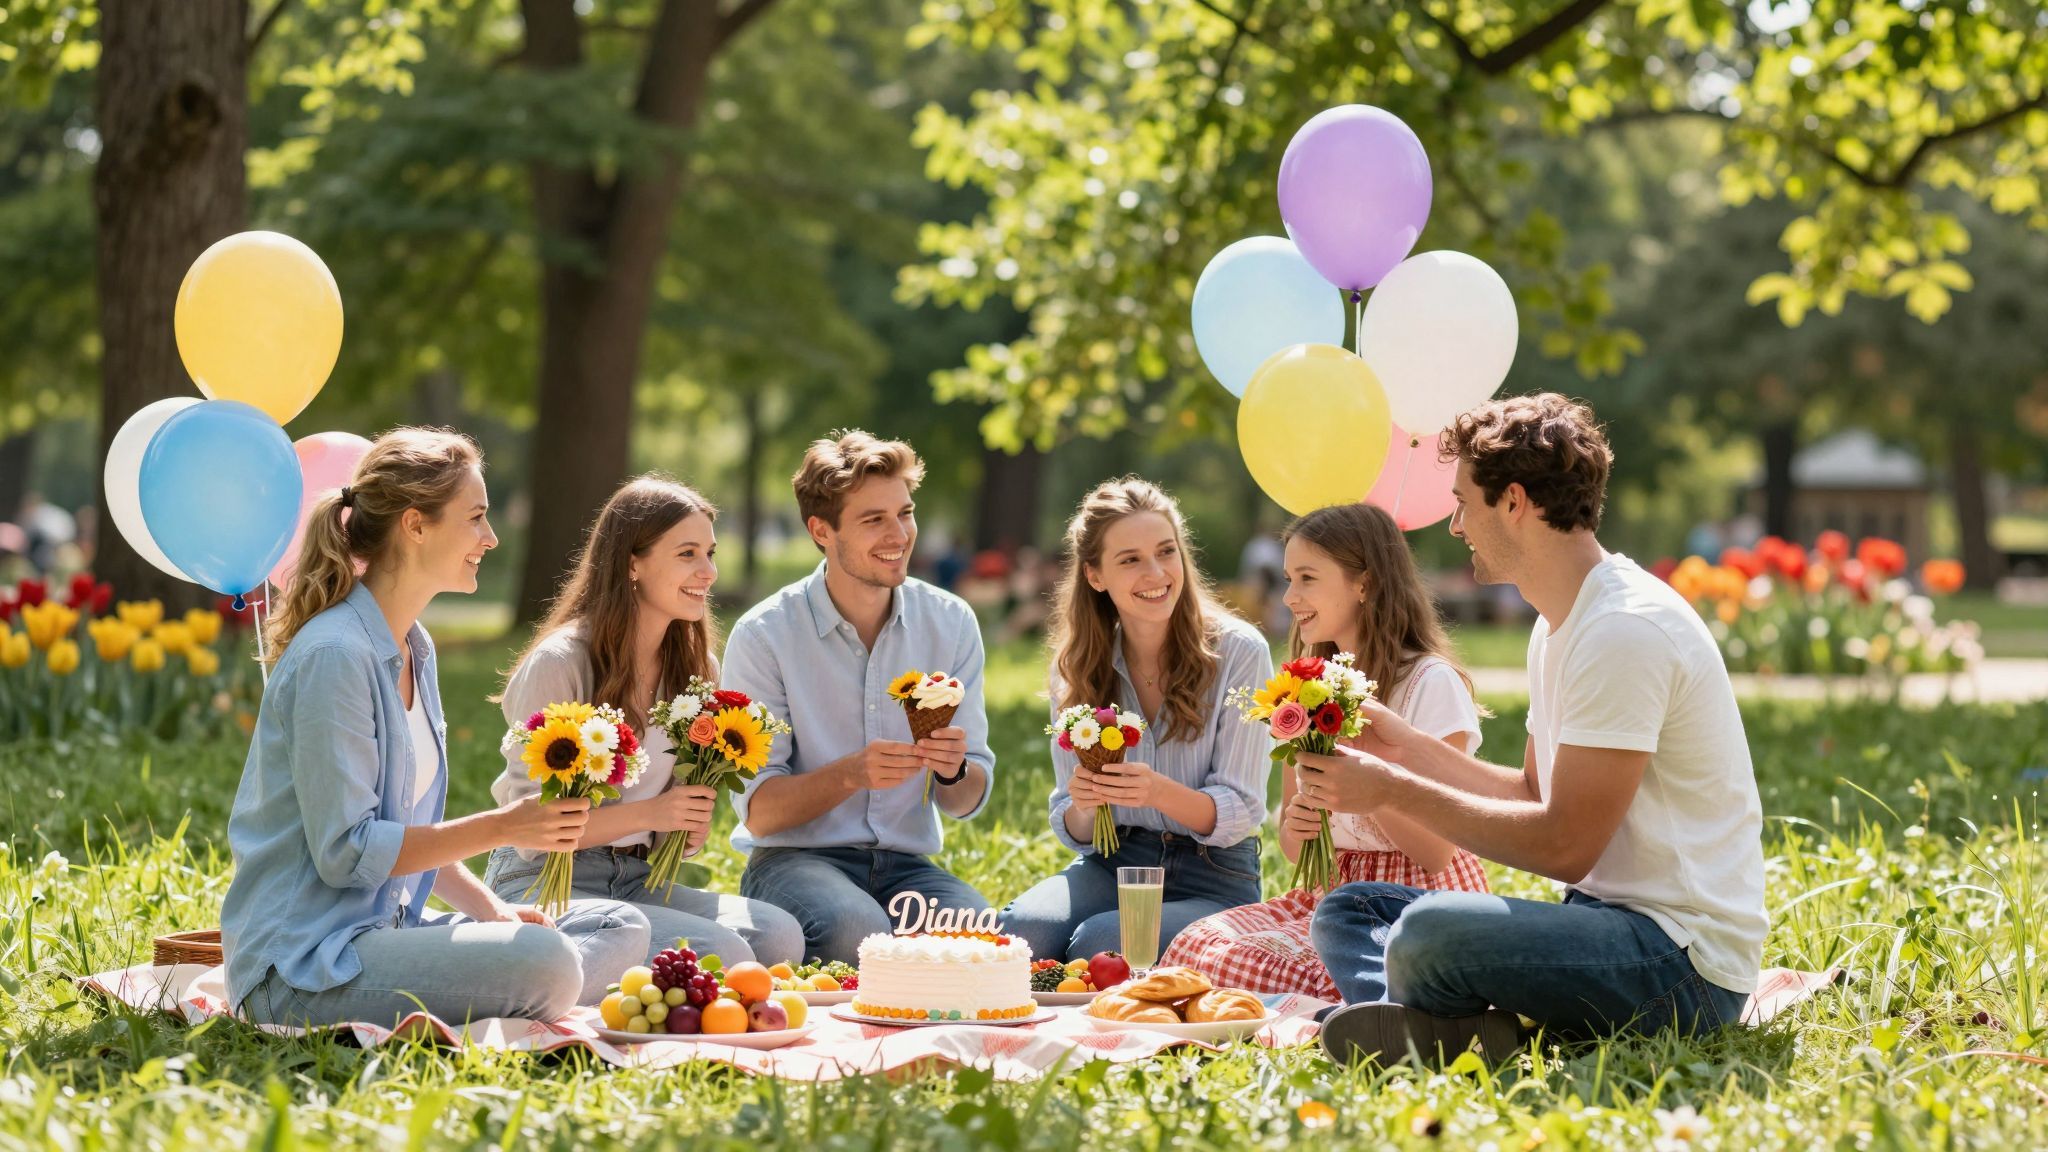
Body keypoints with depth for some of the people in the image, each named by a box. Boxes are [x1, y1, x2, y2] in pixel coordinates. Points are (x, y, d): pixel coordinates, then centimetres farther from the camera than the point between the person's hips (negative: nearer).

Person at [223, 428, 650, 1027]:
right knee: (546, 963, -31)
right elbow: (345, 850, -19)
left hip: (387, 930, 10)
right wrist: (501, 827, -17)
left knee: (622, 929, 4)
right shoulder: (333, 656, -16)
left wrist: (491, 908, 3)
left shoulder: (412, 651, 14)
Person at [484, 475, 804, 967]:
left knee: (779, 935, -22)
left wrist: (692, 831, -5)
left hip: (636, 881, 7)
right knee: (718, 953, -29)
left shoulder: (696, 668, 9)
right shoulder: (559, 664, -13)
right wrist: (647, 815, -22)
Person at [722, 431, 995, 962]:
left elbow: (967, 802, 7)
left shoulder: (951, 623, 5)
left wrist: (953, 770, -17)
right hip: (793, 859, -3)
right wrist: (852, 774, -26)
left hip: (904, 862, 3)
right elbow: (758, 811, -8)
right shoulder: (764, 635, -6)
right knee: (857, 932, -37)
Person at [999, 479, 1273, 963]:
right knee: (1019, 929, -30)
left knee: (1099, 943, -33)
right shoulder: (1076, 665, 5)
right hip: (1112, 866, 3)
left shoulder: (1238, 652, -7)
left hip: (1212, 880, -3)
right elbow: (1075, 833, 7)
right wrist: (1084, 807, -18)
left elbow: (1240, 814, -9)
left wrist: (1161, 793, -29)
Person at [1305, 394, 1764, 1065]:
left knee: (1429, 930, -34)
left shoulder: (1625, 631, -17)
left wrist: (1396, 791, -13)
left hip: (1686, 960, -11)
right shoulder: (1560, 624, 16)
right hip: (1612, 919, 11)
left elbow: (1566, 846, -19)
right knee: (1347, 911, 9)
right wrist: (1407, 746, 14)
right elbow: (1536, 796, 22)